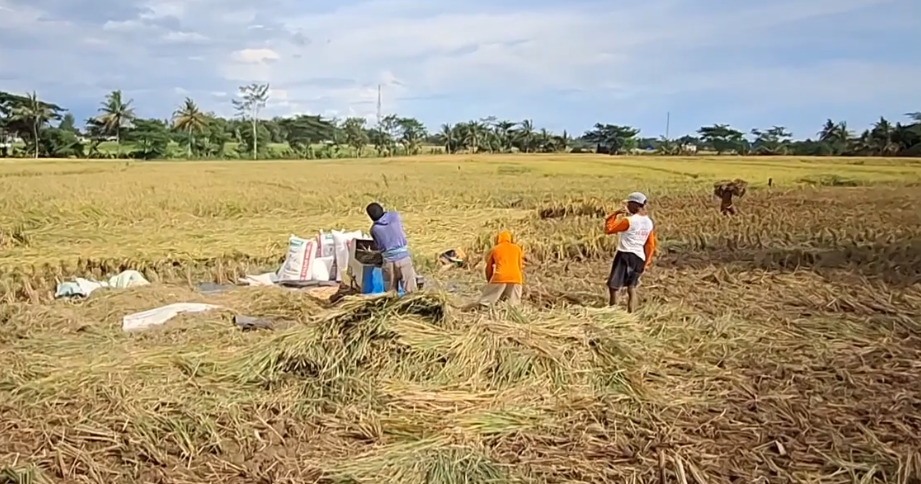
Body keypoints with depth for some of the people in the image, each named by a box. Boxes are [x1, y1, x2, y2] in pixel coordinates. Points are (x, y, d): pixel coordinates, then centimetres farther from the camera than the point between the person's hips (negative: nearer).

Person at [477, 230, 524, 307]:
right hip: (515, 278, 2)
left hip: (500, 278, -2)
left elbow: (489, 268, 20)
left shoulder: (494, 249, 16)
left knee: (484, 303, 1)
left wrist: (489, 281, 32)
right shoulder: (517, 248, 20)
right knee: (513, 306, 5)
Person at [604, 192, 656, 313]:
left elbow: (608, 229, -8)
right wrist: (647, 262, 17)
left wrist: (616, 213, -3)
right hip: (639, 257, 7)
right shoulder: (649, 223, 9)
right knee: (631, 288, 15)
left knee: (613, 286, -2)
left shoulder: (629, 221, -14)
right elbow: (650, 245, 12)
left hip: (625, 255, -7)